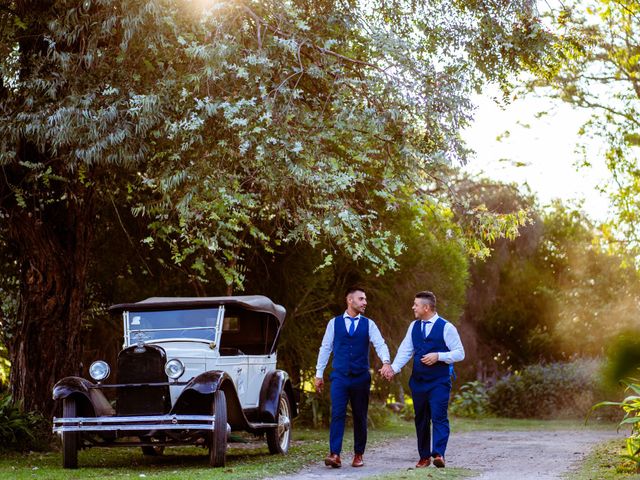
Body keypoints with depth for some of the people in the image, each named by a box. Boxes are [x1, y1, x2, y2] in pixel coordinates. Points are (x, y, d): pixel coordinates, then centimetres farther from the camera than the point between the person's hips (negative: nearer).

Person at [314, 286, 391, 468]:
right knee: (337, 414, -11)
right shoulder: (334, 323, 5)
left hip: (361, 378, 1)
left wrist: (386, 362, -27)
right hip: (339, 377, -1)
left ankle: (358, 455, 18)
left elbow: (380, 345, -7)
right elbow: (325, 348, 8)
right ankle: (335, 455, -15)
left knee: (360, 417, 7)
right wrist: (319, 374, 6)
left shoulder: (369, 324, 5)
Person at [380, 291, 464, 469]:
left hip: (439, 382, -5)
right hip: (418, 381, 5)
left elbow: (460, 353, -5)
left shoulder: (446, 327, -6)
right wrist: (393, 368, -12)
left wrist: (438, 356, -18)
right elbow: (405, 351, 4)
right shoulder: (414, 326, 9)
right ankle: (424, 457, 18)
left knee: (439, 417, -14)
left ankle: (439, 454, -20)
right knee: (421, 420, 10)